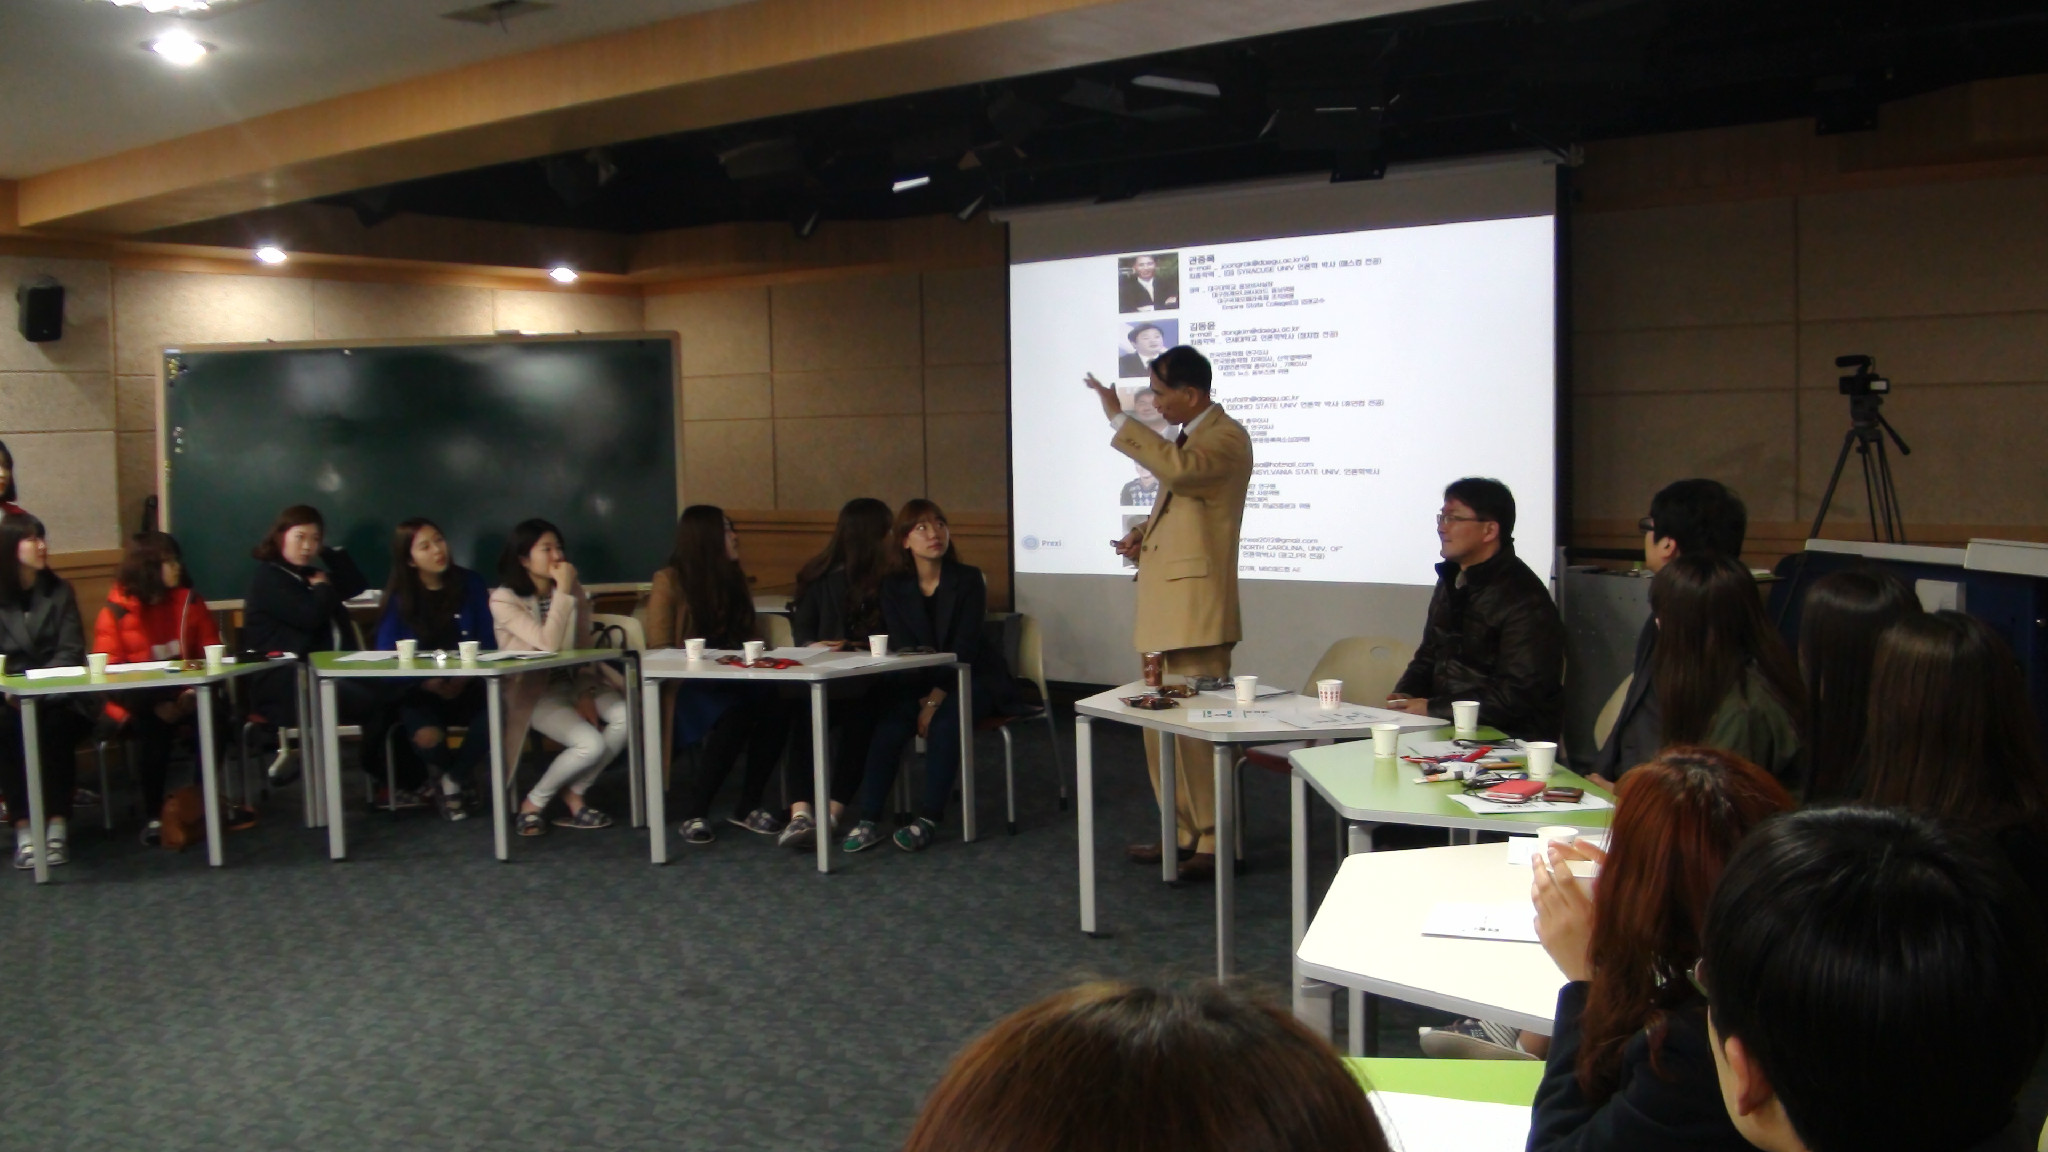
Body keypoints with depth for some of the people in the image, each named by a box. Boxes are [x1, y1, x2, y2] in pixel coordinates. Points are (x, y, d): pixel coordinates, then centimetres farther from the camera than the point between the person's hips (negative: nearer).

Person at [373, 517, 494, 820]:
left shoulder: (469, 584, 6)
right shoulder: (399, 597, 3)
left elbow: (488, 642, 3)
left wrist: (466, 677, -16)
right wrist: (427, 682, -21)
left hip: (466, 686, 1)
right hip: (419, 691, -1)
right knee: (427, 736, -34)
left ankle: (451, 781, -2)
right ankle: (454, 781, 6)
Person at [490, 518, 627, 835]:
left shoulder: (575, 590, 4)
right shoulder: (504, 600, -14)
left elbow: (586, 644, 6)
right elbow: (549, 644, -26)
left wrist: (586, 693, -7)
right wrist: (563, 592, -25)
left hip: (576, 681, 6)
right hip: (536, 691, -6)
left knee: (626, 718, -22)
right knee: (592, 744, -27)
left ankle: (573, 795, -3)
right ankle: (534, 803, -1)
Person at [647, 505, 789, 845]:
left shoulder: (733, 577, 18)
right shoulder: (670, 581, -2)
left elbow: (753, 635, 21)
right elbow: (659, 650, -6)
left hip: (735, 678, 5)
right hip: (690, 685, -5)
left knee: (776, 707, -28)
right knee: (734, 715, -37)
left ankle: (749, 807, -15)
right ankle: (693, 814, -23)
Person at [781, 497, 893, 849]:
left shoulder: (891, 580, 9)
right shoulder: (820, 577, 12)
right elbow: (802, 627, 7)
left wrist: (855, 647, -12)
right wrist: (811, 645, -14)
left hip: (867, 683, 0)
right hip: (821, 678, 0)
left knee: (858, 721, -28)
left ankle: (831, 815, -35)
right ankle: (800, 812, -36)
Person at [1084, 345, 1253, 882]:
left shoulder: (1227, 438, -10)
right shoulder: (1183, 439, 19)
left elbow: (1180, 469, -31)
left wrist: (1119, 419, -26)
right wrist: (1144, 535, 10)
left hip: (1194, 604, -10)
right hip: (1161, 603, 10)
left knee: (1200, 727, -7)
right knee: (1161, 727, 14)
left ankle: (1215, 843, 1)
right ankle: (1185, 833, 25)